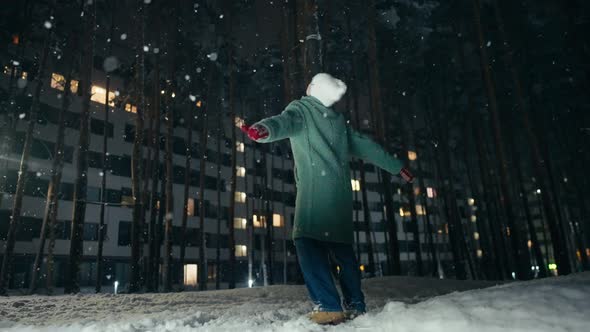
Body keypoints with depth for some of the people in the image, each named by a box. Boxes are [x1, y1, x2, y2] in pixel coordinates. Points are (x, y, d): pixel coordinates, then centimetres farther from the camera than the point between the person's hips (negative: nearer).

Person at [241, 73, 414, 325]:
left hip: (315, 187, -6)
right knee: (341, 245, 13)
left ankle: (329, 307, -21)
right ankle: (355, 304, 13)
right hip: (342, 190, 7)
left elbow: (284, 121, -16)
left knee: (308, 241, -12)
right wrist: (397, 167, 37)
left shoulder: (301, 108, 8)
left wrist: (262, 130, -37)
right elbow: (365, 146, 27)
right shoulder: (338, 119, 23)